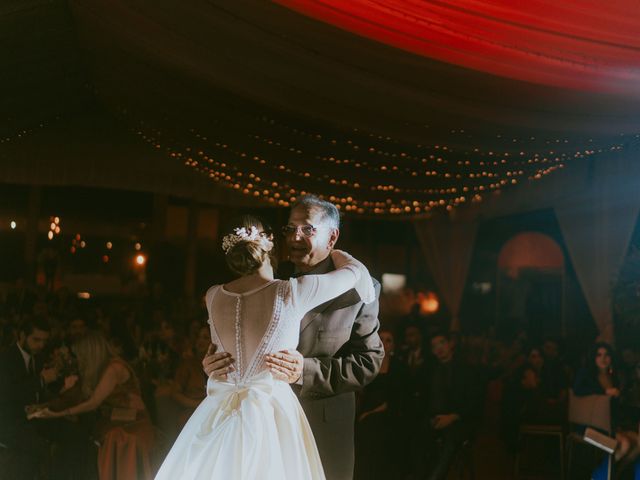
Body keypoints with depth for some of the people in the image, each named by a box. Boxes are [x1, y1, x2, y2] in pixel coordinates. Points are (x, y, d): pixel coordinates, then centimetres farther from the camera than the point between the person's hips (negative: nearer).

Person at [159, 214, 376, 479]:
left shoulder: (213, 296, -1)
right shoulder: (292, 293, -13)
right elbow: (354, 270, 2)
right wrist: (329, 250, 21)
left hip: (217, 416, 4)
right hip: (271, 417, -4)